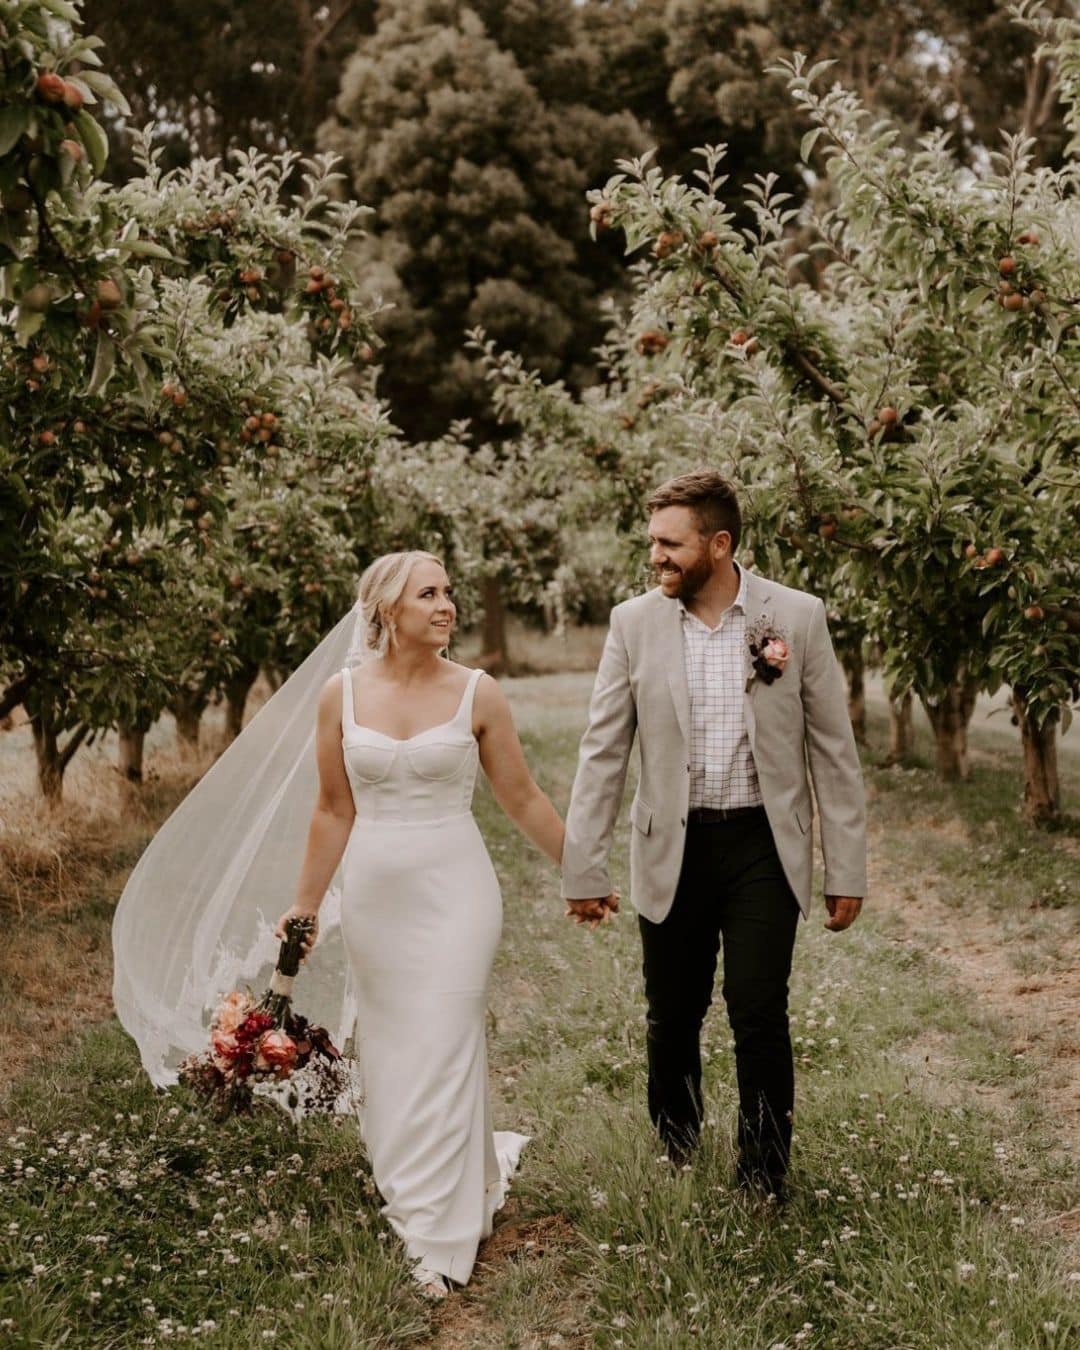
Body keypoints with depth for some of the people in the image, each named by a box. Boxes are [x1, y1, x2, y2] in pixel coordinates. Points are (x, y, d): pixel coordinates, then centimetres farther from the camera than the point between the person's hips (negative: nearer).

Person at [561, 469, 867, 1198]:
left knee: (760, 1016, -6)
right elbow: (602, 753, 1)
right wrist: (584, 869, -2)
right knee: (672, 1020, 11)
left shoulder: (798, 616, -4)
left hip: (763, 846, -2)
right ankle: (673, 1167, 33)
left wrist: (848, 869, -2)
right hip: (673, 849, 2)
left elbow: (834, 749, -1)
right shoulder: (634, 623, -1)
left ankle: (765, 1183, 11)